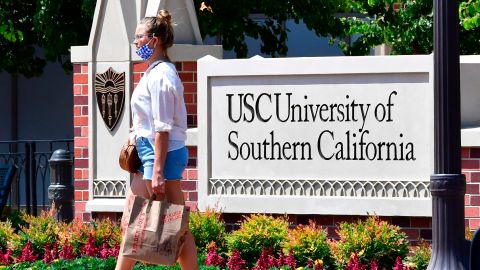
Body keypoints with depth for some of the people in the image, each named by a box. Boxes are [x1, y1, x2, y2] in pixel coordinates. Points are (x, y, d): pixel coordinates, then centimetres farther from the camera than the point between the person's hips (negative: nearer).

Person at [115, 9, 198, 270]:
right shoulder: (155, 72, 13)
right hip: (149, 151, 11)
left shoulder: (160, 76, -16)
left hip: (163, 153, -11)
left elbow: (163, 128, -20)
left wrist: (157, 171, -22)